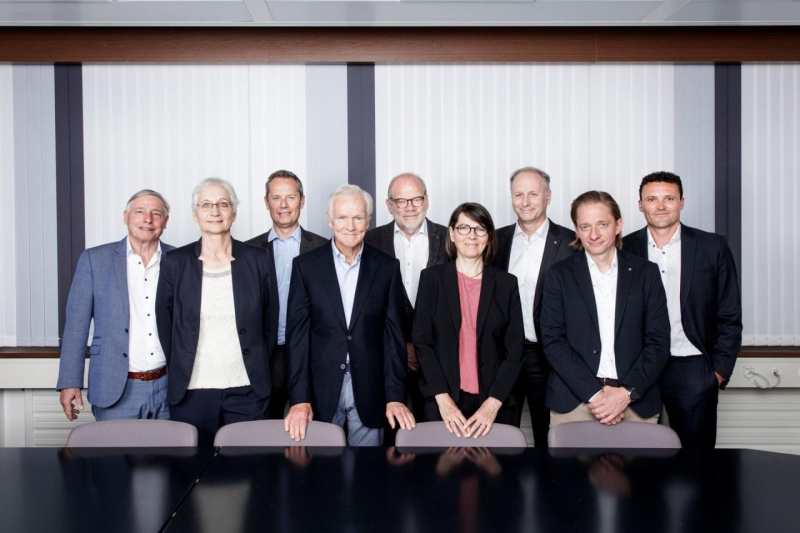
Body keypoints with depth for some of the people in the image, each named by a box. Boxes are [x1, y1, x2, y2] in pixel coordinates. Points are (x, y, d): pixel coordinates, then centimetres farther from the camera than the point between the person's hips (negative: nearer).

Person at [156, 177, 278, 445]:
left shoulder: (258, 260, 2)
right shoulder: (175, 262, 1)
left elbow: (270, 322, 9)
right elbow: (164, 324, 9)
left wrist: (258, 370, 8)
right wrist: (179, 371, 8)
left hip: (247, 390, 0)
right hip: (192, 391, 0)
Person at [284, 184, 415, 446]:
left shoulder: (387, 267, 2)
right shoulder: (306, 265, 0)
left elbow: (393, 334, 1)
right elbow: (297, 334, -4)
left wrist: (395, 396, -5)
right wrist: (299, 398, -11)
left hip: (369, 392, 1)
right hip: (320, 390, 0)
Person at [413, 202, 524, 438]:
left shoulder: (507, 283, 4)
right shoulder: (432, 278, 2)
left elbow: (514, 350, 1)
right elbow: (422, 341, -2)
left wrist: (493, 403, -10)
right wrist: (443, 399, -11)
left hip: (493, 405, 1)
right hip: (443, 403, -1)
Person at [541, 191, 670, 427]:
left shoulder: (646, 272, 6)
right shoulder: (560, 274, 3)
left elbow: (658, 341, 2)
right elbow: (553, 341, -3)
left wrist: (627, 393, -11)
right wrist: (595, 394, -12)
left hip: (637, 403, 1)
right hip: (573, 402, -1)